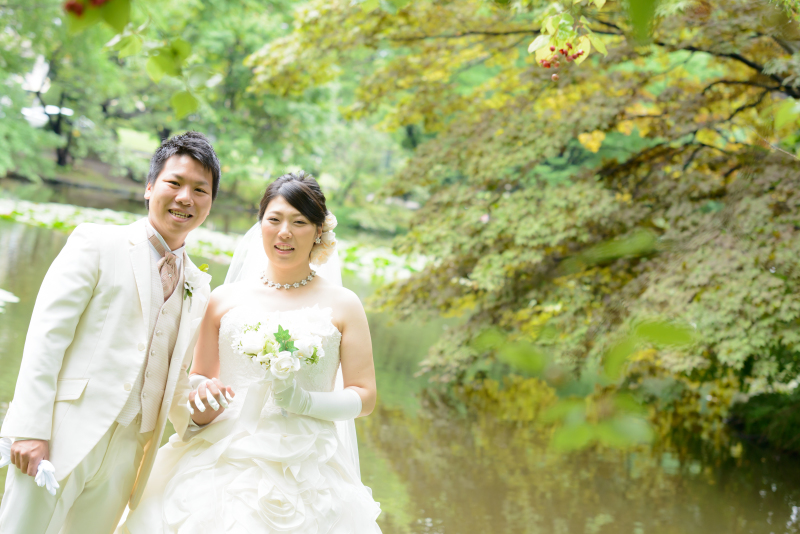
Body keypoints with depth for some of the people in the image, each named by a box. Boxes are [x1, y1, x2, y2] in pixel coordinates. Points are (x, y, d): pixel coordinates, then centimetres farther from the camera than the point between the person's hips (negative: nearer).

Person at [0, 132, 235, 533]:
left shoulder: (198, 288, 16)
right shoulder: (97, 243, 0)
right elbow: (46, 334, -8)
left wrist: (196, 412, -2)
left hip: (125, 457, 5)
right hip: (64, 436, -5)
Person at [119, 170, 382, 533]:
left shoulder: (343, 306, 3)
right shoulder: (225, 299, 8)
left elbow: (364, 397, 1)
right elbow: (198, 377, 16)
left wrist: (304, 401, -15)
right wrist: (202, 395, -6)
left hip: (303, 472, -1)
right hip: (223, 460, 1)